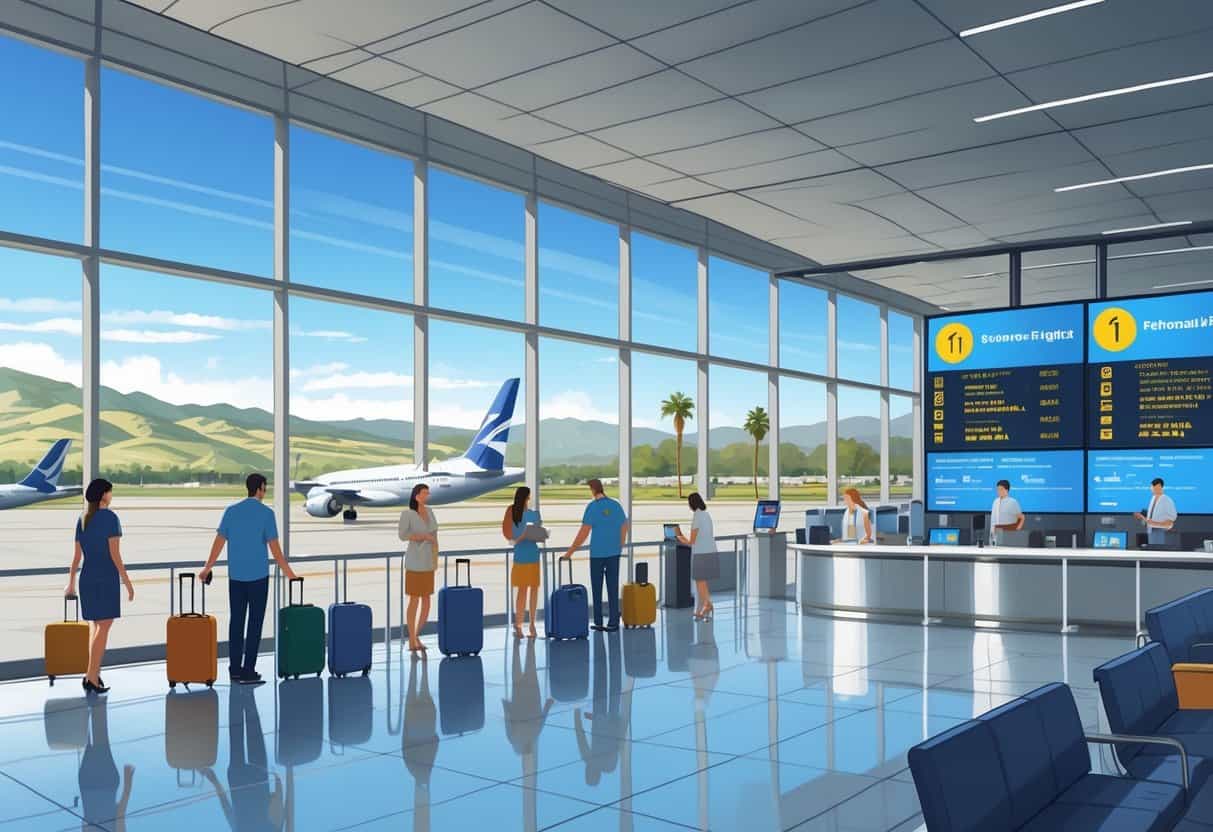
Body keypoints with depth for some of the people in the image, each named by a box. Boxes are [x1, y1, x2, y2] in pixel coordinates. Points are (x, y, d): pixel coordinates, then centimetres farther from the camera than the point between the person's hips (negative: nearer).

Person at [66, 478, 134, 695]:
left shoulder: (82, 519, 10)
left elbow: (77, 555, 13)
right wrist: (127, 581, -10)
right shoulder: (109, 517, -10)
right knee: (103, 626, -3)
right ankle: (91, 677, -6)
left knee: (95, 625, 17)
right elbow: (114, 553, -13)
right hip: (106, 579, -7)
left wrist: (71, 583, 22)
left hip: (87, 578, 7)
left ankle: (94, 673, 18)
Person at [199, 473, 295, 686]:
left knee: (236, 621, 9)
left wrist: (207, 568, 15)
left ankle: (235, 669, 12)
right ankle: (248, 671, 0)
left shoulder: (231, 511, 5)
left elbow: (219, 542, 5)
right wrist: (289, 573, -3)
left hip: (236, 576, 4)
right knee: (255, 622, 1)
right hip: (258, 576, -4)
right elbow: (274, 548, -10)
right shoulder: (266, 513, -8)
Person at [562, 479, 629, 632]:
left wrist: (570, 552, -10)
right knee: (613, 587, 5)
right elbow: (624, 529, 8)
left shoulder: (593, 506, -10)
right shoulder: (616, 505, 3)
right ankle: (613, 623, 4)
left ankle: (598, 622, 12)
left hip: (597, 553, -3)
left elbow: (583, 533, -14)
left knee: (597, 588, 9)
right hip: (614, 553, 3)